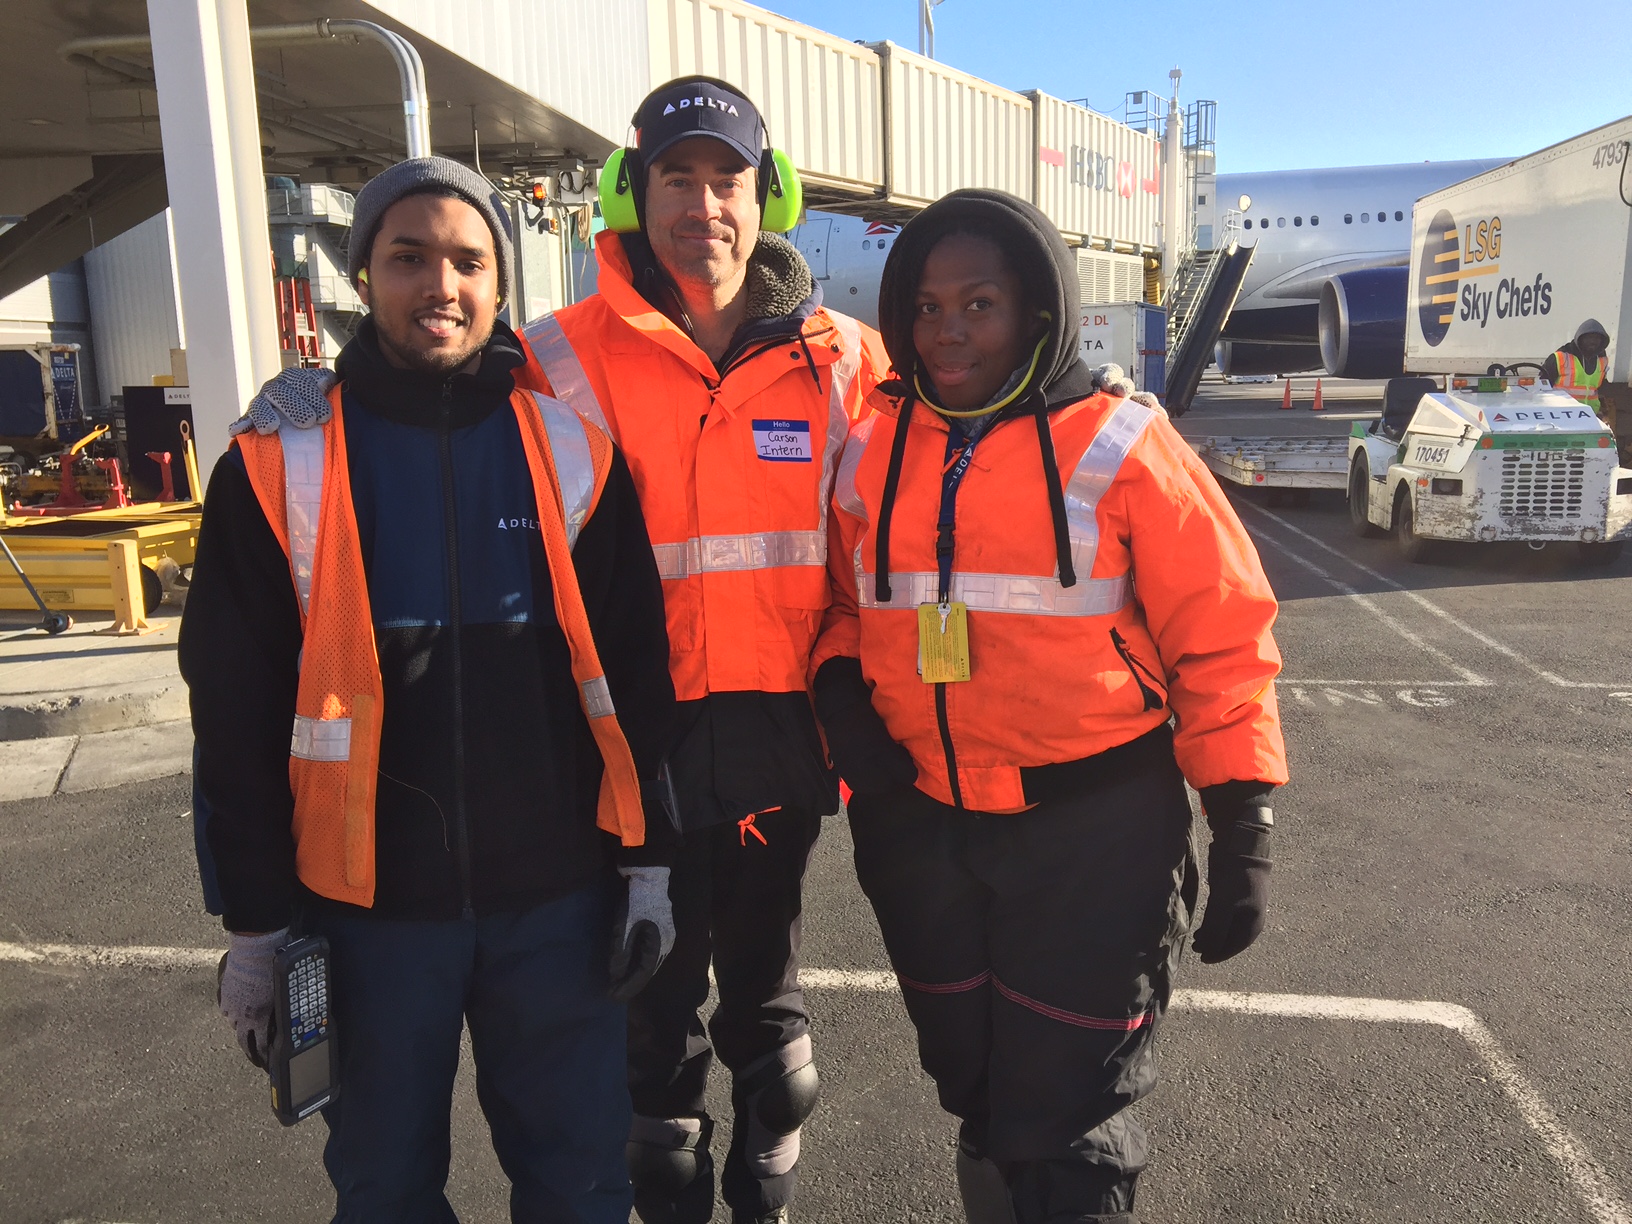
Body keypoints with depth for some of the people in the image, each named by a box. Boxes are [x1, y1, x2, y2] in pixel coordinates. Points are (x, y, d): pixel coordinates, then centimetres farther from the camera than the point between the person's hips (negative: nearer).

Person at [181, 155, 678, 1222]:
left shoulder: (574, 445, -1)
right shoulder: (282, 462, -3)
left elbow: (635, 669, 3)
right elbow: (236, 714, 0)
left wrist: (647, 860, 3)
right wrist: (256, 922, 1)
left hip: (557, 896, 1)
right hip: (368, 907, 0)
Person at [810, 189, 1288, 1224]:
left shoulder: (1116, 449, -9)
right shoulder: (873, 453, 3)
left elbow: (1220, 638, -6)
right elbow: (844, 601, 15)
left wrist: (1244, 829, -8)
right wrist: (842, 691, -6)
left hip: (1090, 836, -4)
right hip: (920, 828, 4)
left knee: (1068, 1120, 7)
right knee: (977, 1092, 22)